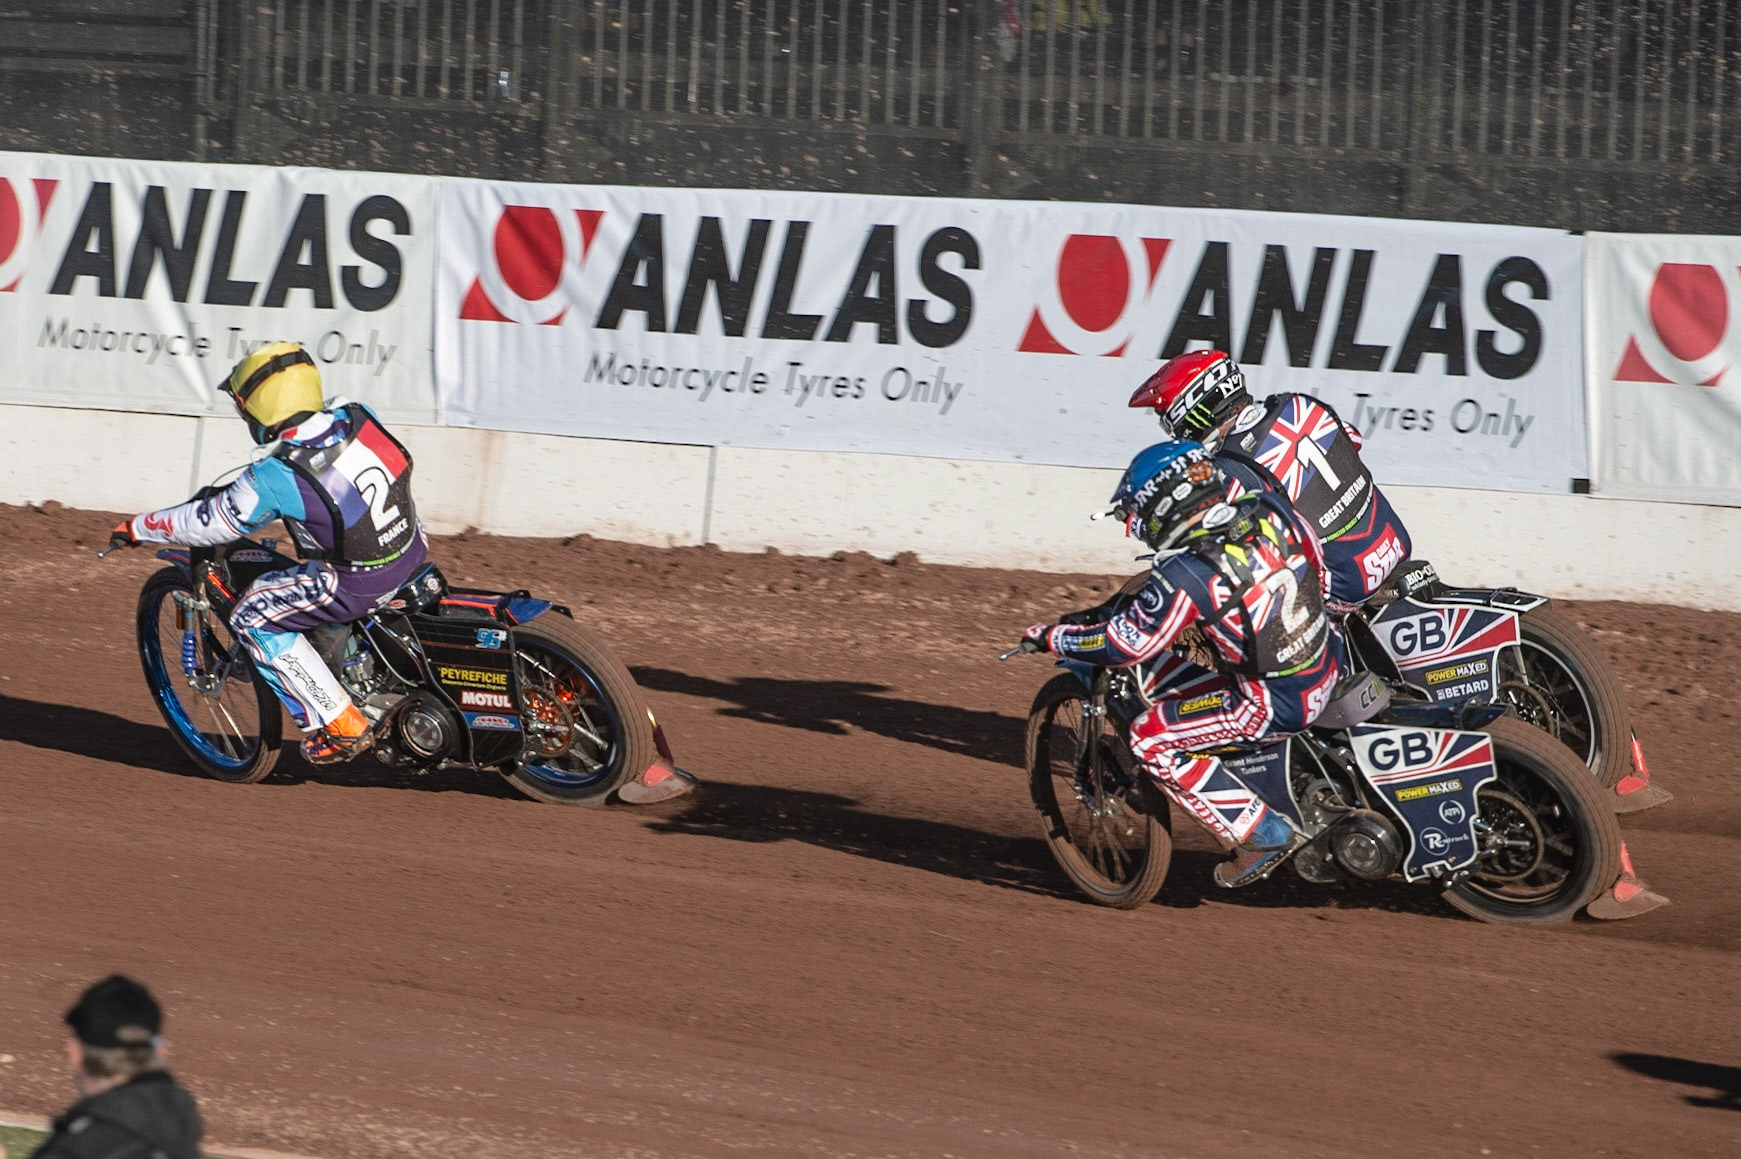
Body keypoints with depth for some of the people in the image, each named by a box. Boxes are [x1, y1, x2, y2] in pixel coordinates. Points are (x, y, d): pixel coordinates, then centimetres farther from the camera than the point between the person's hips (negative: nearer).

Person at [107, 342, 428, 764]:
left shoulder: (275, 479, -20)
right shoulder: (358, 418, -3)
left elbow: (208, 523, -7)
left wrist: (137, 529, 8)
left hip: (359, 582, -8)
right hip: (415, 550, 8)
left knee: (254, 619, 6)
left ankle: (340, 727, 6)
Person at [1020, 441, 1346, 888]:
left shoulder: (1185, 576, -22)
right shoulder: (1268, 511, -4)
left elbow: (1124, 644, -15)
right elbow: (1315, 567, 13)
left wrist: (1049, 637, 0)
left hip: (1277, 702, -8)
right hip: (1329, 665, 8)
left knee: (1150, 739, -1)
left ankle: (1262, 834, 0)